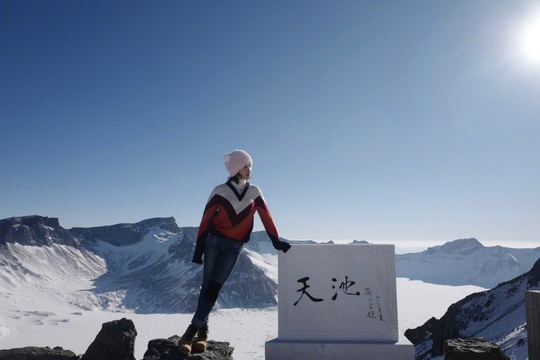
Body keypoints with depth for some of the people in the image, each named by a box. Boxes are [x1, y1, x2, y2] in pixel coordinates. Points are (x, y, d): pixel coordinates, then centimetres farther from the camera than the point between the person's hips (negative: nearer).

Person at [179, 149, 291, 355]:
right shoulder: (220, 191, -6)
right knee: (207, 285, 2)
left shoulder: (255, 192, 1)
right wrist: (198, 250, -7)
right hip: (214, 242, -1)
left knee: (214, 286, -6)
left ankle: (193, 330, -3)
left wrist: (276, 241, -3)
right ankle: (202, 329, 13)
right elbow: (205, 221, -5)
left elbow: (266, 218, 2)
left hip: (234, 246, 1)